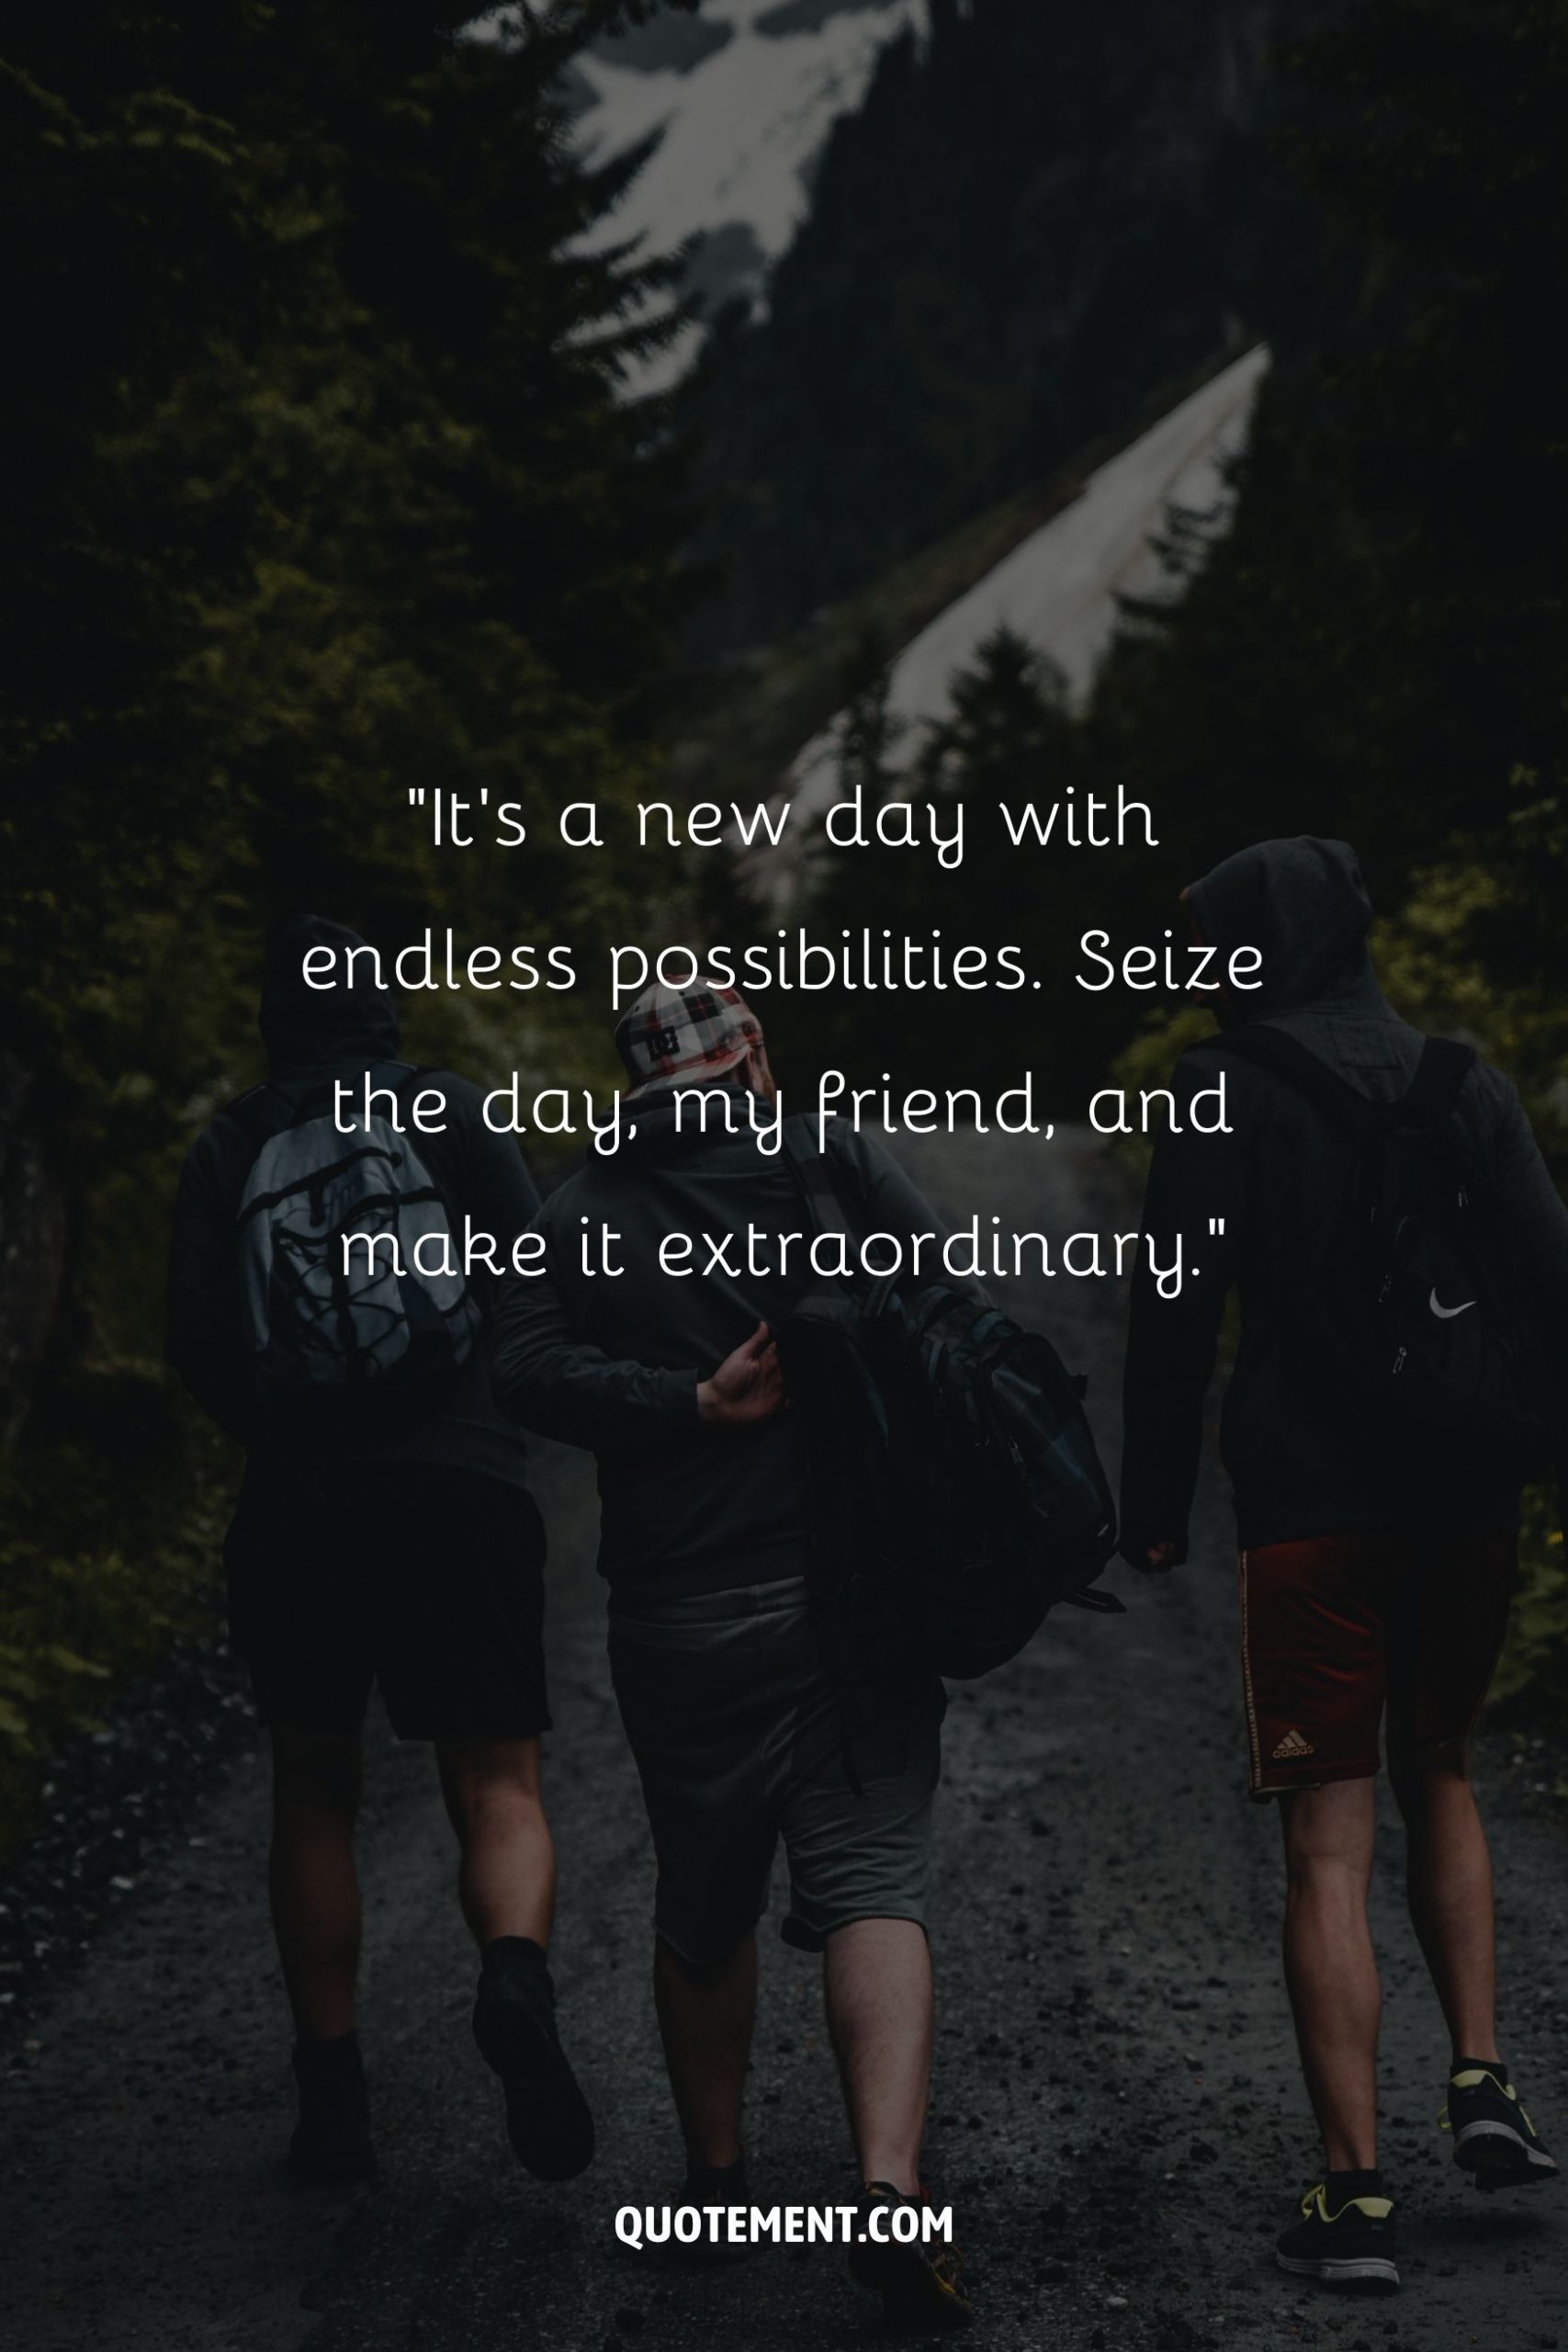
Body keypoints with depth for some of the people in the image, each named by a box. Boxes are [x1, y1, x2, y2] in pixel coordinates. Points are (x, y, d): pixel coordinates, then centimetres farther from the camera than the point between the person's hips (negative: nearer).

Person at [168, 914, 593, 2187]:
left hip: (296, 1508, 1)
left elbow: (196, 1342, 1)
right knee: (499, 1788, 3)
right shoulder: (455, 1117, 3)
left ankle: (333, 2096, 12)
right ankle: (516, 1982, -28)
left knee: (315, 1791, 16)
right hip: (466, 1492, -1)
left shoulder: (229, 1151, 6)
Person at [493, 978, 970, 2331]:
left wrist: (696, 1406, -12)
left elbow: (531, 1374, -11)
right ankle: (890, 2184, -23)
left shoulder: (582, 1212, 5)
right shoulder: (836, 1165, 0)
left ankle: (715, 2180, 30)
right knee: (870, 1888, -5)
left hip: (678, 1623, 2)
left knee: (705, 1912, 18)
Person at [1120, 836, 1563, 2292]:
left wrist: (1154, 1506, 0)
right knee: (1439, 1782, 24)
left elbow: (1175, 1314, -6)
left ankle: (1353, 2194, -7)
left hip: (1308, 1504, -4)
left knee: (1329, 1843, -2)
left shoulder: (1225, 1090, -4)